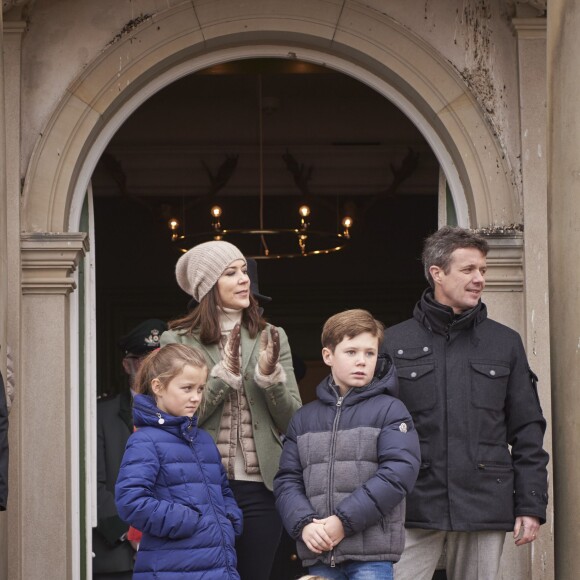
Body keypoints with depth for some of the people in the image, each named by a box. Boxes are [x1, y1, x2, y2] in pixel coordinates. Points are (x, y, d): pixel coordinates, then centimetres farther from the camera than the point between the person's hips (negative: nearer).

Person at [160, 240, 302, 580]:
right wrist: (224, 373, -15)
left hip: (260, 487, 2)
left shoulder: (272, 338, 8)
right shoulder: (178, 341, 1)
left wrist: (270, 375, -11)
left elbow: (293, 421, 6)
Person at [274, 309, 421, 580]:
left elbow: (399, 472, -11)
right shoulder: (305, 418, 14)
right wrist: (305, 523, -11)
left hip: (372, 557, -4)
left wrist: (344, 520, -15)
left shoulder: (389, 410, 1)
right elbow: (287, 480, 9)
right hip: (318, 553, 4)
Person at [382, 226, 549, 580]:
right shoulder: (394, 343, 6)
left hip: (485, 508, 2)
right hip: (414, 508, -1)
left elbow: (528, 431, 10)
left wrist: (531, 506, 3)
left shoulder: (505, 343, 11)